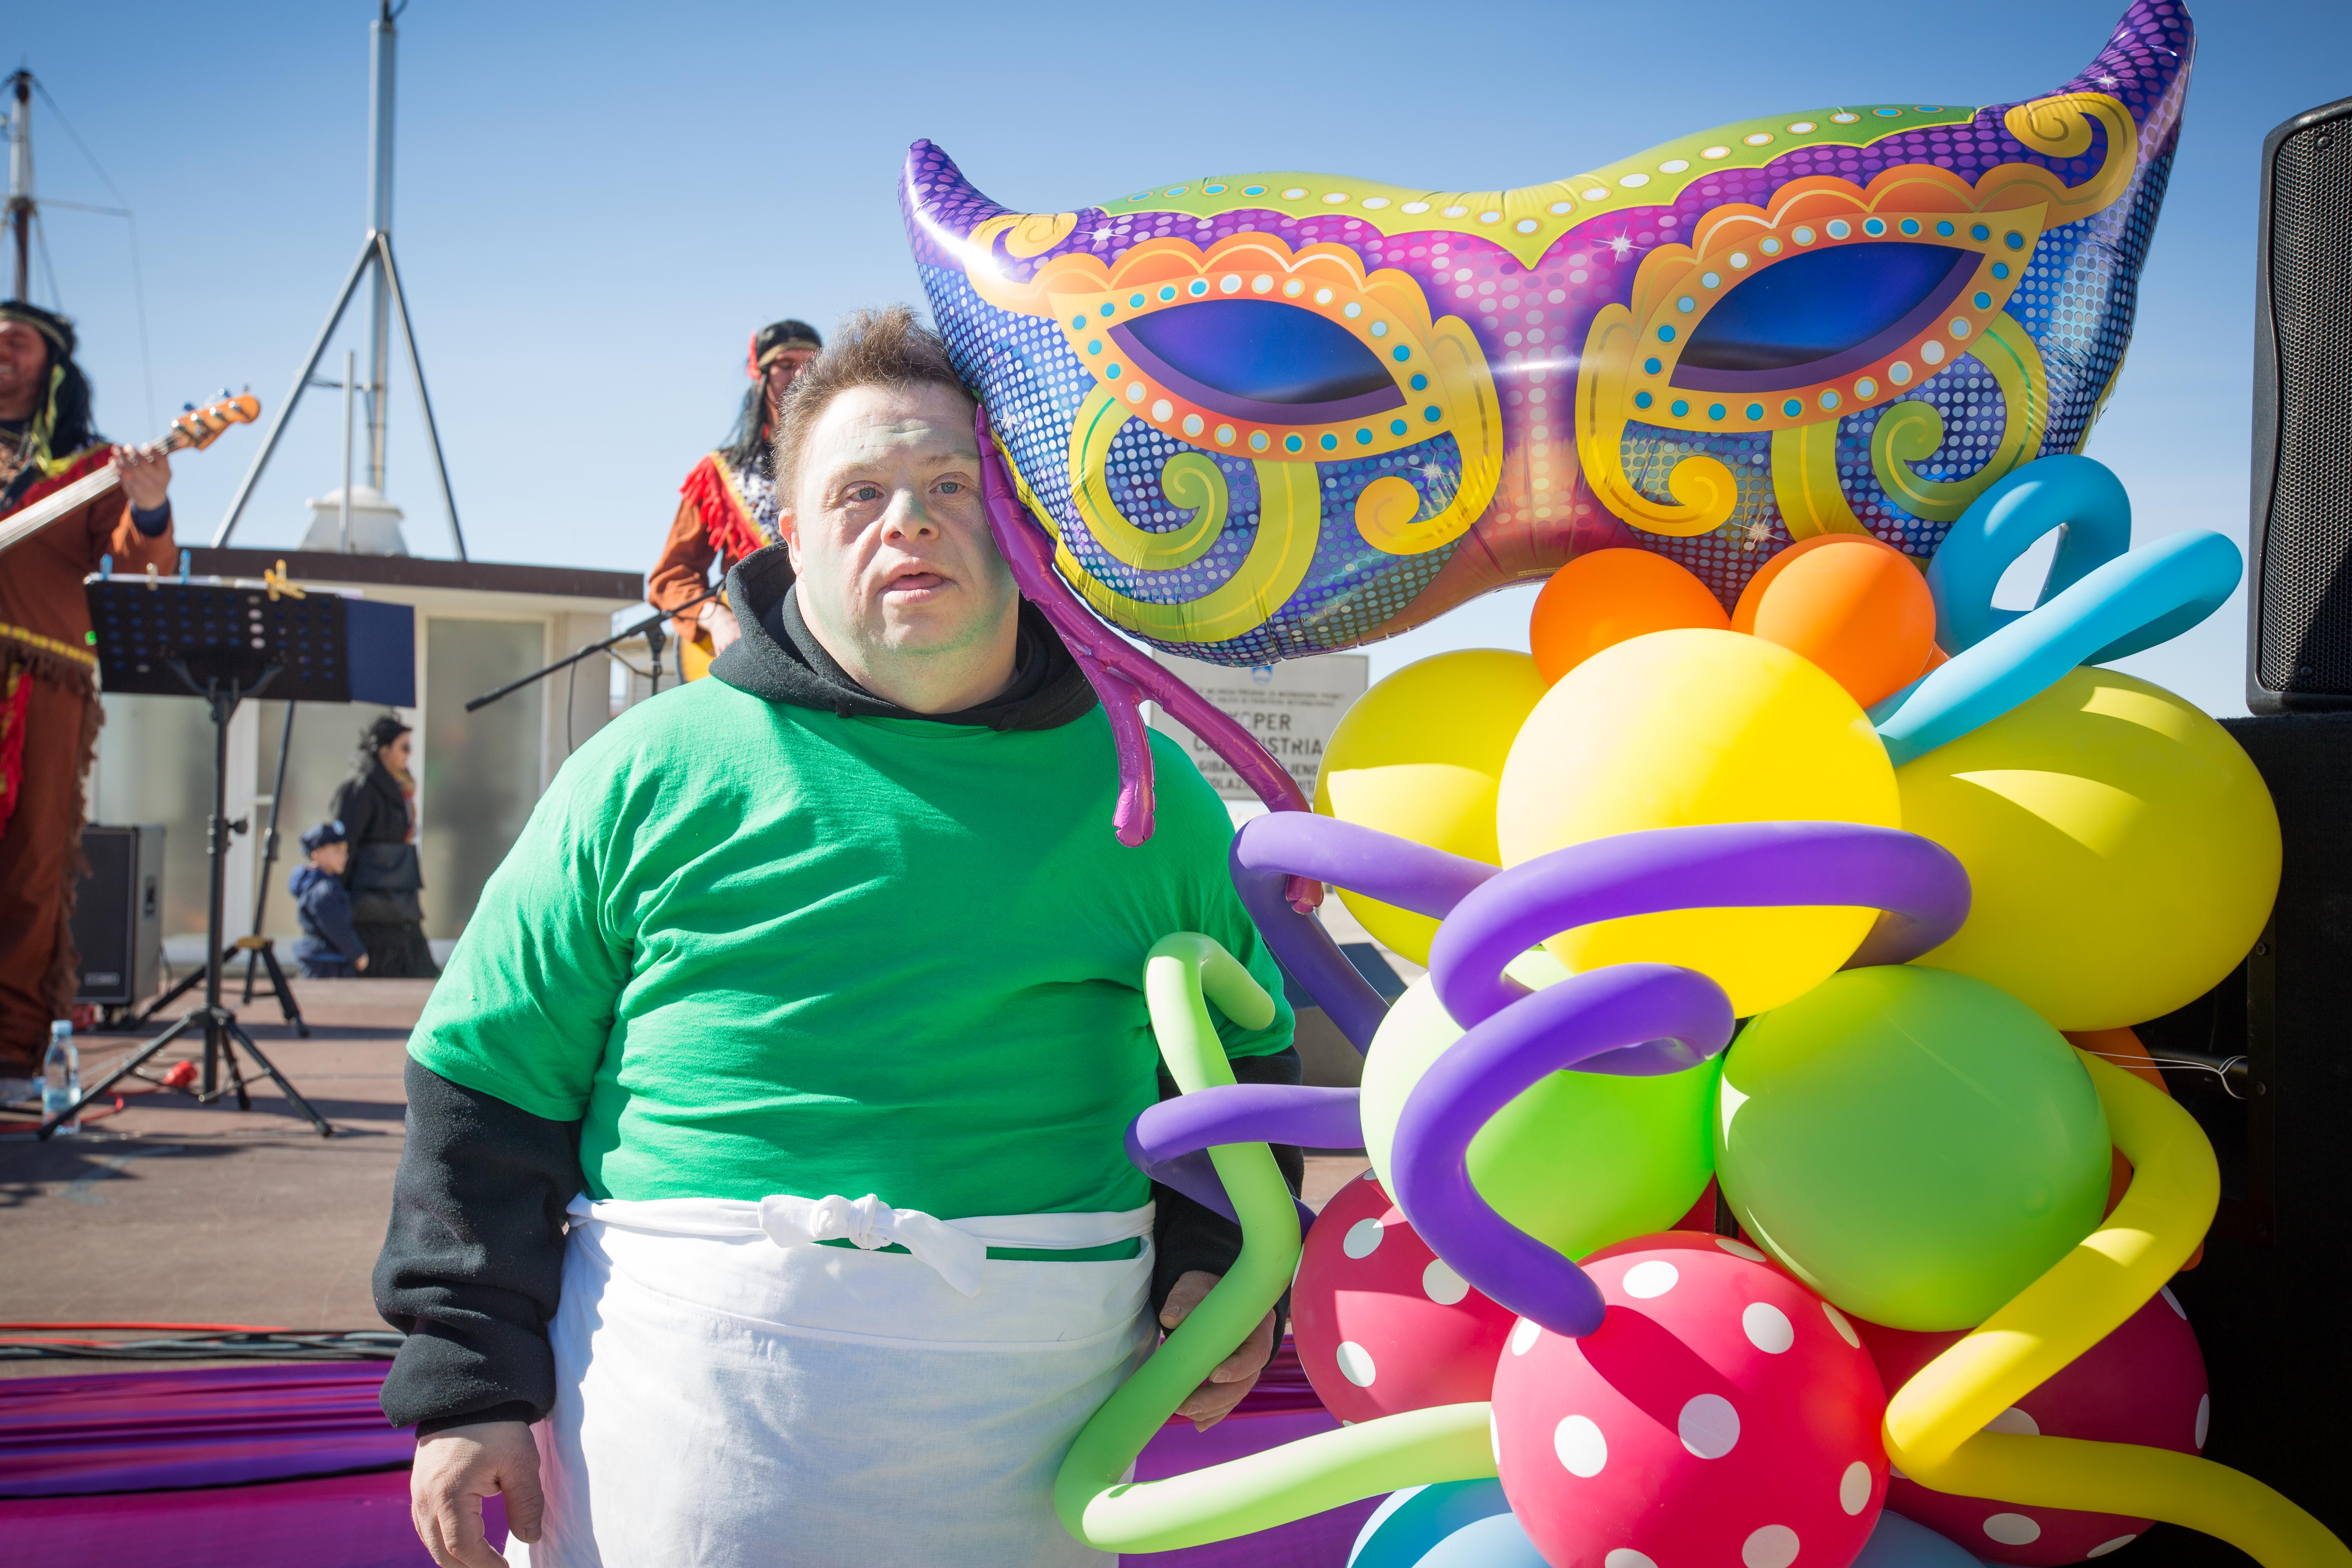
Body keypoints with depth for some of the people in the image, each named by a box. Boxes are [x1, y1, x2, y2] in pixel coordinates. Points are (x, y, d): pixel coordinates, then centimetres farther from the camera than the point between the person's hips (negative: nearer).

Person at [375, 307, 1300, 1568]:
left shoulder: (1144, 791, 7)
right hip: (679, 1381, -1)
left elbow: (1244, 1059, 19)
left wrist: (1221, 1268, 4)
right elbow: (488, 1085, 3)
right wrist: (469, 1382, -1)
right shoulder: (655, 769, 0)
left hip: (1019, 1432, 2)